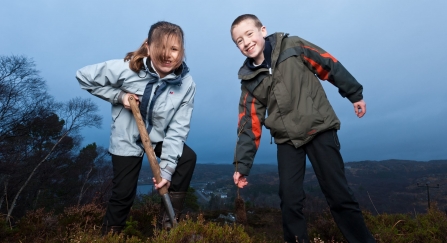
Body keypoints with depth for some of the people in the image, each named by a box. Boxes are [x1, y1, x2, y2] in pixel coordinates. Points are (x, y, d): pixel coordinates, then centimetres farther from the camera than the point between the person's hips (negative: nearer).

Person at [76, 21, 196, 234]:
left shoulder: (186, 84, -19)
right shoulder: (127, 68, -22)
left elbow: (177, 129, -19)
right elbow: (84, 76, -9)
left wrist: (167, 168, -24)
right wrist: (118, 96, -22)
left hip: (159, 137, 2)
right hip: (127, 139, -2)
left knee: (188, 158, -19)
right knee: (123, 194, 2)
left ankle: (169, 221, 2)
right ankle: (110, 232, 35)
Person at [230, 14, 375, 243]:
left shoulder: (293, 46, -4)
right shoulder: (249, 81, 1)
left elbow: (330, 66, 4)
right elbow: (249, 125, -1)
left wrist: (355, 94, 7)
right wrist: (242, 164, -5)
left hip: (319, 129, -2)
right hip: (286, 140, 3)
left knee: (339, 195, 2)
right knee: (289, 200, 2)